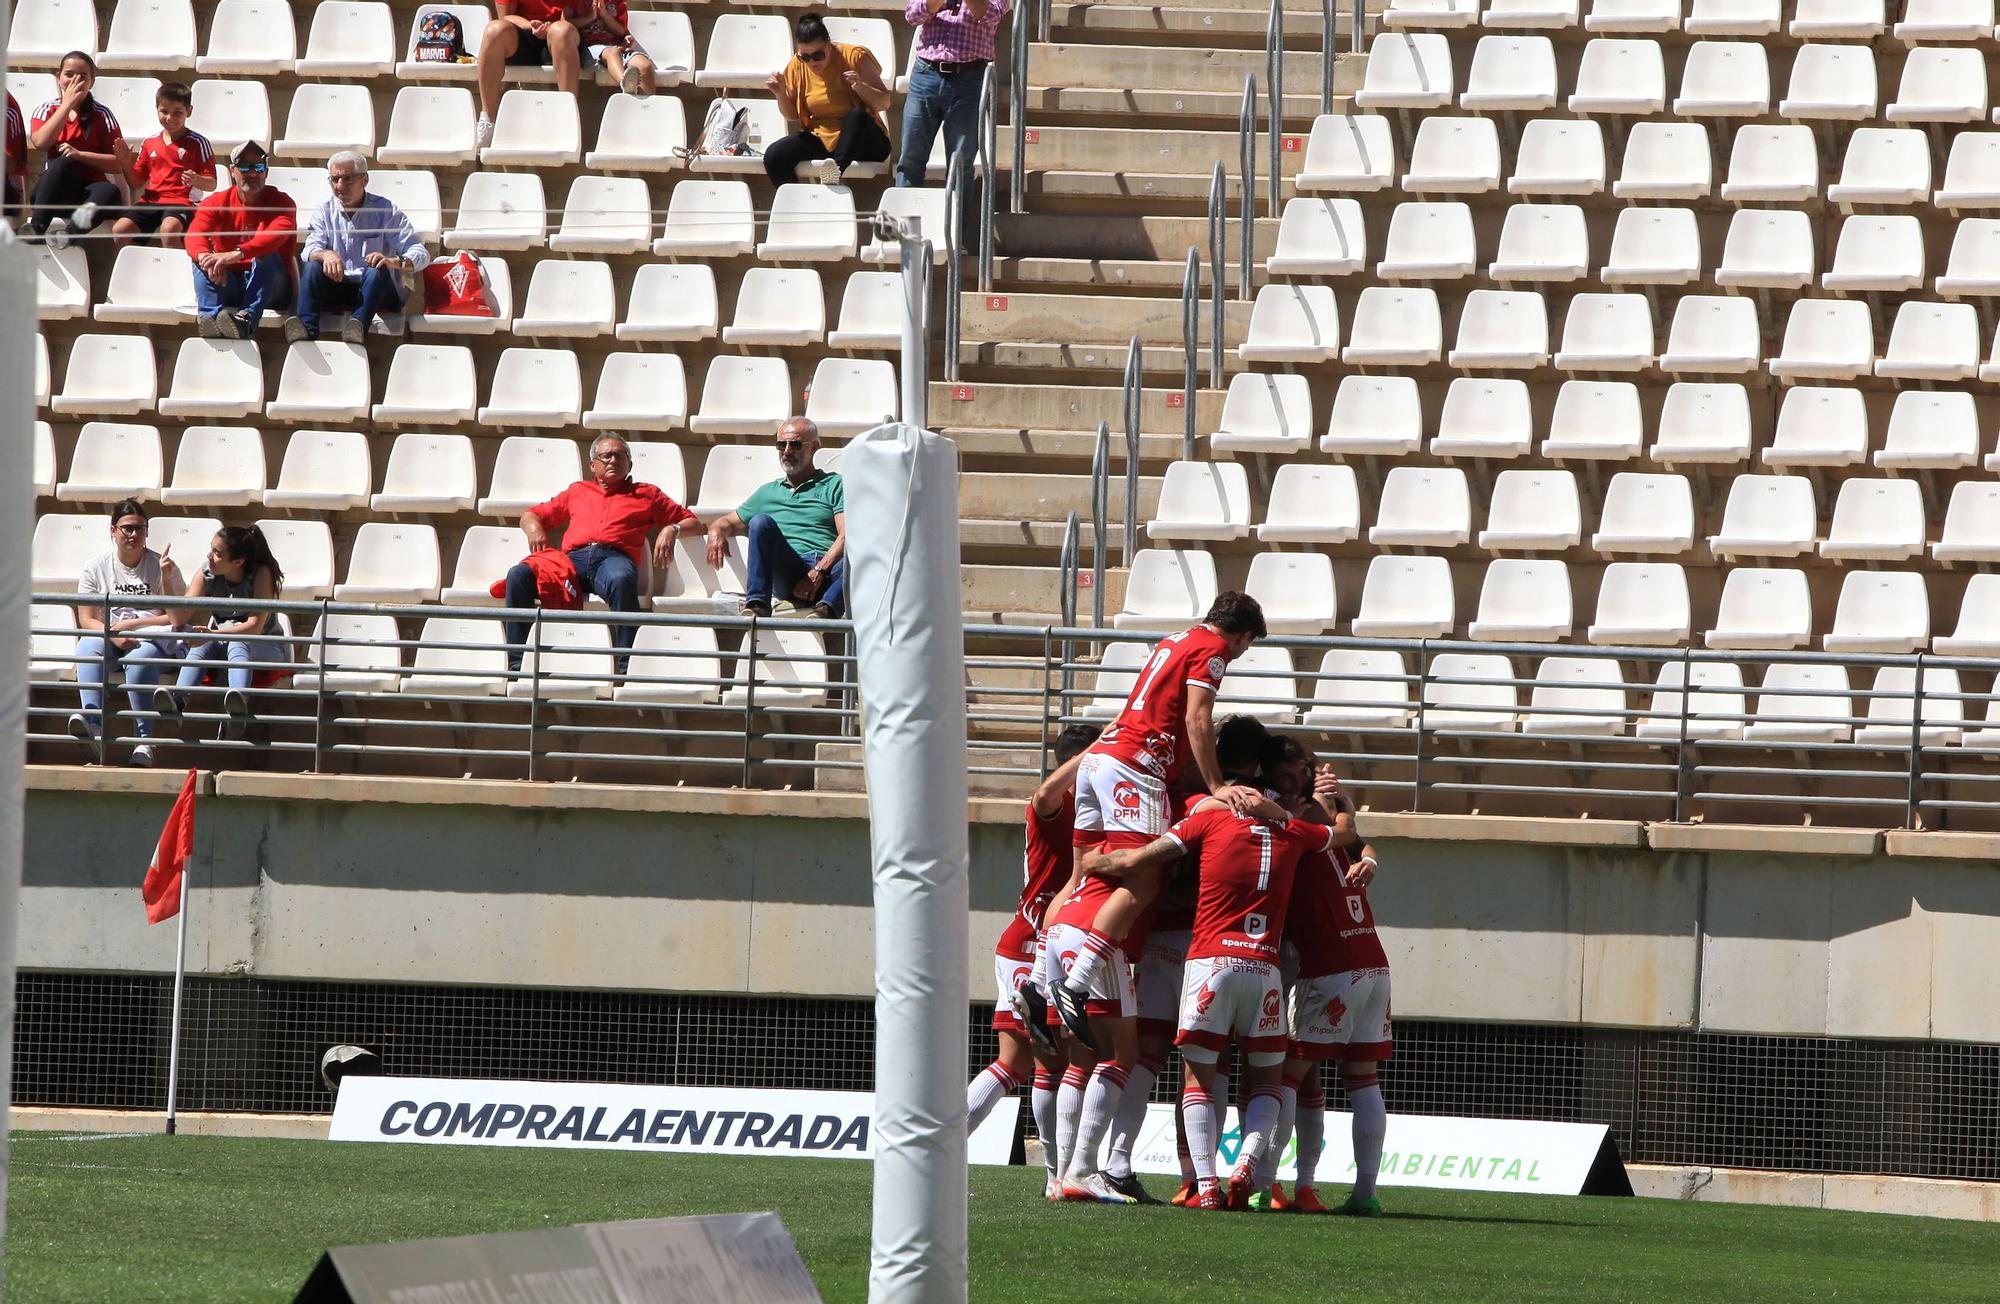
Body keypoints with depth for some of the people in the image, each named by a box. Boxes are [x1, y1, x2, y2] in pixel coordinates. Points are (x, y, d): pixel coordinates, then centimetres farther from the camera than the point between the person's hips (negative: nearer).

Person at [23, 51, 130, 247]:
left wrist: (80, 155, -15)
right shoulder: (47, 111, 8)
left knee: (111, 192, -33)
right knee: (62, 162, -32)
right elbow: (40, 142, -15)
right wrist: (68, 104, -10)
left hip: (87, 190, 0)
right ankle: (36, 227, -47)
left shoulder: (101, 115, 5)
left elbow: (118, 165, -3)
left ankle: (71, 231, -59)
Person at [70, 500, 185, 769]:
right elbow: (86, 620, 2)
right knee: (87, 647, -33)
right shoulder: (97, 567, 9)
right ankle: (92, 719, -54)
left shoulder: (162, 566, 6)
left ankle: (144, 743, -42)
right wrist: (114, 635, -16)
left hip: (152, 638, -2)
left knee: (140, 658, -37)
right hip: (107, 636, 2)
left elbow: (176, 619, 0)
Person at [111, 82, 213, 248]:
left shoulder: (197, 142, 3)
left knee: (169, 227, -37)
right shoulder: (149, 143, 16)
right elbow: (137, 181, 20)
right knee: (120, 229, -20)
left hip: (181, 201, -5)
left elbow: (211, 184, 1)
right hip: (150, 201, 5)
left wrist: (196, 181, -21)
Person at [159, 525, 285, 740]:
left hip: (265, 648, -4)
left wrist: (213, 634, -37)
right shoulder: (207, 574, -3)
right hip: (221, 643, 4)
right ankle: (178, 697, -55)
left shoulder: (261, 574, -15)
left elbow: (255, 626, -25)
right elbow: (180, 617, -7)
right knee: (202, 646, -30)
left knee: (238, 644, -38)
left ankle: (239, 703, -65)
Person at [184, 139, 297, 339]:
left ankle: (246, 319, -51)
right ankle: (211, 317, -48)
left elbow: (278, 234, -26)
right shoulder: (216, 202, 5)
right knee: (200, 260, -23)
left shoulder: (280, 202, -3)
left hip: (268, 287, -2)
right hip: (227, 285, 2)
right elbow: (194, 235, -13)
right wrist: (204, 257, -40)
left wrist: (236, 254, -43)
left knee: (268, 256, -31)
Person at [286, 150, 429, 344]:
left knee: (376, 271, -33)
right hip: (337, 288, 2)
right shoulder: (324, 210, 8)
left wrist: (394, 261, -33)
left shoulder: (385, 209, -1)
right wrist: (326, 254, -33)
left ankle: (359, 325, -59)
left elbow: (421, 255, -11)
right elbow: (311, 249, -8)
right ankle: (306, 328, -46)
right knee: (312, 267, -24)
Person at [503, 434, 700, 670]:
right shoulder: (577, 492, 35)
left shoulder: (646, 495, 29)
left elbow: (693, 524, 28)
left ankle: (627, 667, -46)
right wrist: (534, 529, 11)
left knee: (620, 580, -42)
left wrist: (671, 530, 4)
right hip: (573, 559, 2)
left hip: (615, 557, -2)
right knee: (518, 575, -27)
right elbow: (530, 515, 36)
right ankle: (517, 664, -29)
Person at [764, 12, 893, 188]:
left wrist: (860, 87, -28)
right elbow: (792, 115, 12)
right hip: (821, 139, 3)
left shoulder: (854, 57, -11)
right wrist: (781, 95, -8)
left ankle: (837, 168, -49)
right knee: (773, 156, -21)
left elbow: (884, 102, -9)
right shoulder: (797, 66, 0)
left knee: (856, 114, -37)